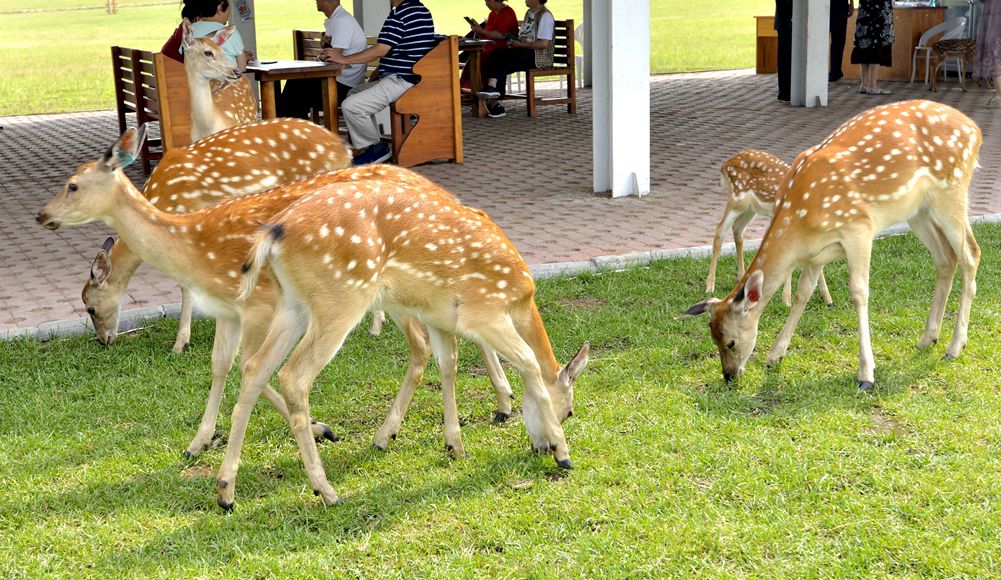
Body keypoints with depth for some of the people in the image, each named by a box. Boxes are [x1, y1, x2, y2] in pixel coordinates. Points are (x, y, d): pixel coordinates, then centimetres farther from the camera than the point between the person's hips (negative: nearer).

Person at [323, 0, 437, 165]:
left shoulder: (400, 14, -17)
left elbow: (379, 50, -19)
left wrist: (343, 59, -11)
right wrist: (380, 70, 17)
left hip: (401, 81, -11)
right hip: (415, 78, 11)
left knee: (350, 106, -17)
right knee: (354, 93, 21)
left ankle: (376, 147, 0)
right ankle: (375, 144, 15)